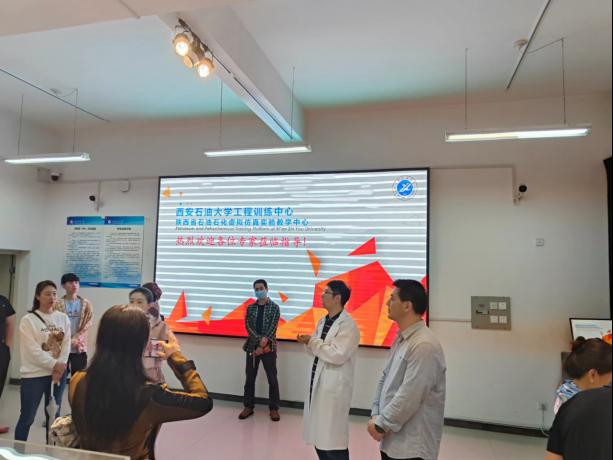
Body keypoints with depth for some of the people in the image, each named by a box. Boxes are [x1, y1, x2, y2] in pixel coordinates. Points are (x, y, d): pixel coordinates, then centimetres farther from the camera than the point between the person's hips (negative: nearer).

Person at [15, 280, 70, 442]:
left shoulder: (63, 318, 5)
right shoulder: (28, 320, -7)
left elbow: (66, 344, 2)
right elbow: (32, 350, -13)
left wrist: (60, 366, -10)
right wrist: (54, 365, -15)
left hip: (58, 373, 4)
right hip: (34, 375, -4)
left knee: (53, 415, 13)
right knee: (27, 417, 4)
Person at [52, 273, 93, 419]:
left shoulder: (86, 304, 4)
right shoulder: (57, 304, 1)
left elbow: (87, 325, -2)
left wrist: (76, 340, -16)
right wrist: (68, 341, -16)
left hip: (80, 348, 1)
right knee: (59, 381, 4)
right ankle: (55, 415, 17)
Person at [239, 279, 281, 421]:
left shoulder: (274, 307, -1)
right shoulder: (250, 308, 7)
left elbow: (272, 328, -9)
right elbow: (248, 327, -2)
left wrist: (263, 344, -17)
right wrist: (260, 341, -15)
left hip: (269, 347, -3)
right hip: (252, 346, 3)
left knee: (272, 378, 2)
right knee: (249, 378, 9)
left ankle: (273, 408, 13)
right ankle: (248, 406, 22)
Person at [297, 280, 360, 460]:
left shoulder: (348, 325, -14)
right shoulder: (322, 321, 11)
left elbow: (337, 355, -23)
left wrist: (313, 341, -15)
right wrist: (307, 343, -4)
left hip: (334, 387, -8)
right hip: (317, 383, 8)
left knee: (333, 438, 2)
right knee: (319, 436, 17)